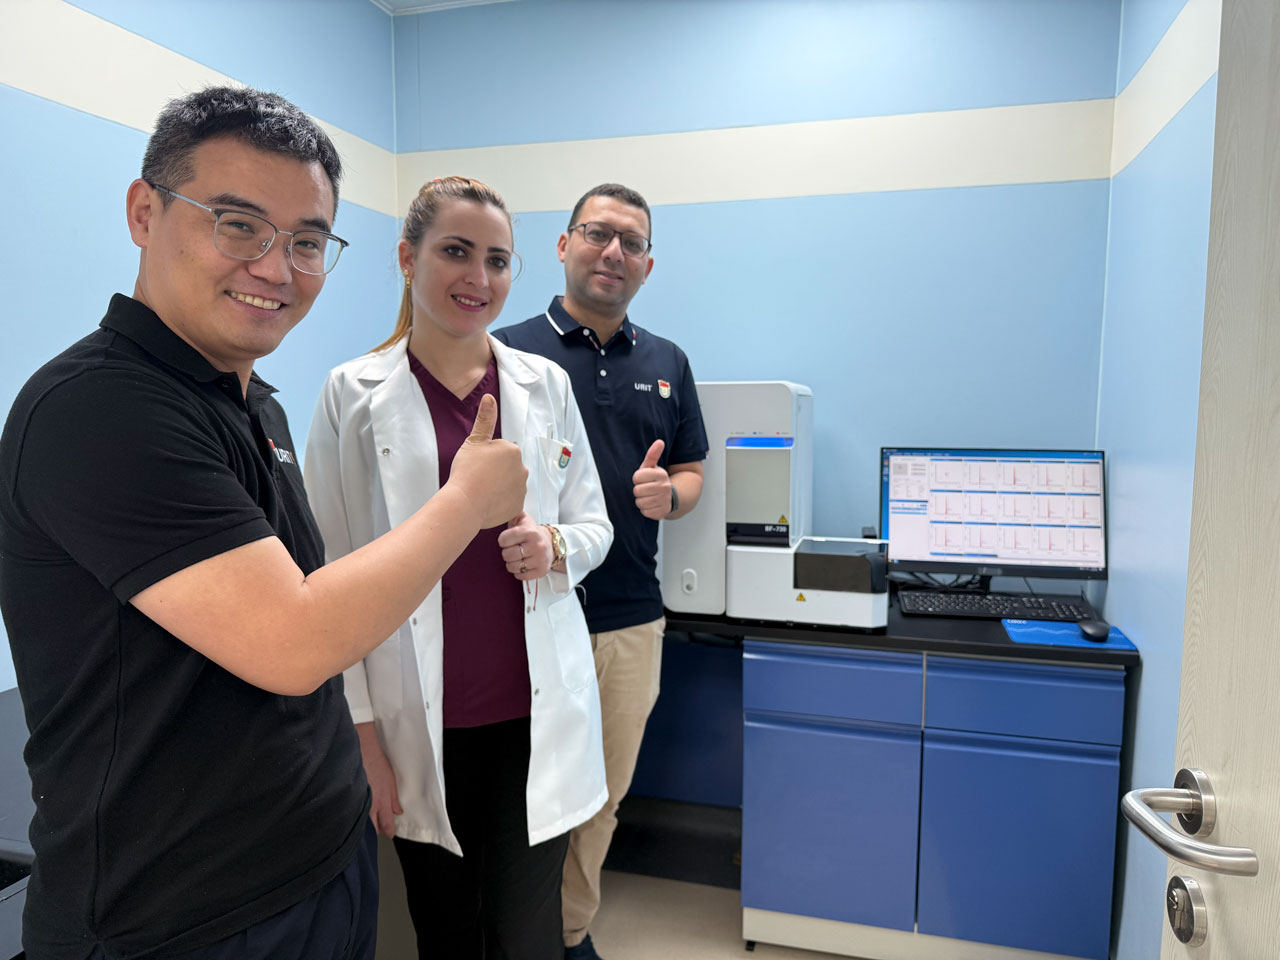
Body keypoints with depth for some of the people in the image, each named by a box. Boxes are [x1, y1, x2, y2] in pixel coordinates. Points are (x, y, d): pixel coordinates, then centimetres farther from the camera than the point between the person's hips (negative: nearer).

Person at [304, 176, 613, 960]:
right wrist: (361, 733, -4)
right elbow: (334, 573, -3)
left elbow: (595, 525, 9)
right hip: (421, 722, -1)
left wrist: (556, 547, -14)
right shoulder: (354, 394, -3)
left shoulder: (545, 383, 3)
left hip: (535, 713, 1)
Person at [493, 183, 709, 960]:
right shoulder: (509, 352, -3)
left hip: (631, 619, 4)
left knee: (602, 799, 18)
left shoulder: (667, 363, 10)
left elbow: (693, 473, 15)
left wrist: (666, 494, -8)